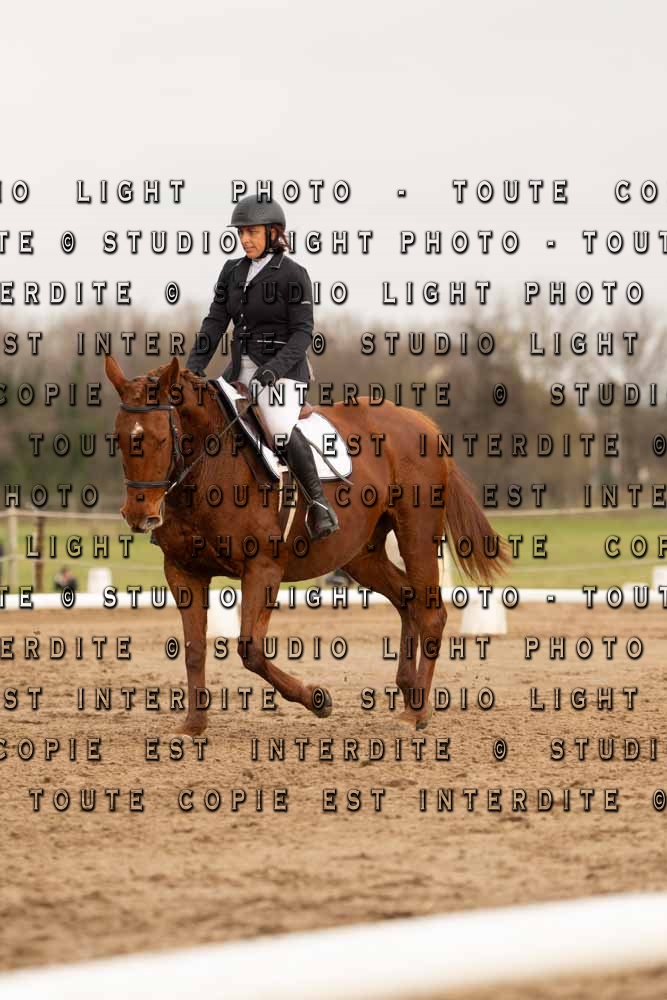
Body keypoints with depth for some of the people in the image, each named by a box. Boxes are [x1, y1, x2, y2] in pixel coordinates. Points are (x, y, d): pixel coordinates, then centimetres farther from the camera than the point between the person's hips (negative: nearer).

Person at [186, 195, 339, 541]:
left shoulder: (292, 274, -8)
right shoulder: (233, 272, 10)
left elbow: (303, 331, -12)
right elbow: (215, 322, 6)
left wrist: (274, 368, -26)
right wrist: (193, 368, -6)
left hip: (283, 368, -7)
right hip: (242, 369, 8)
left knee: (280, 429, -31)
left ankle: (318, 501, -20)